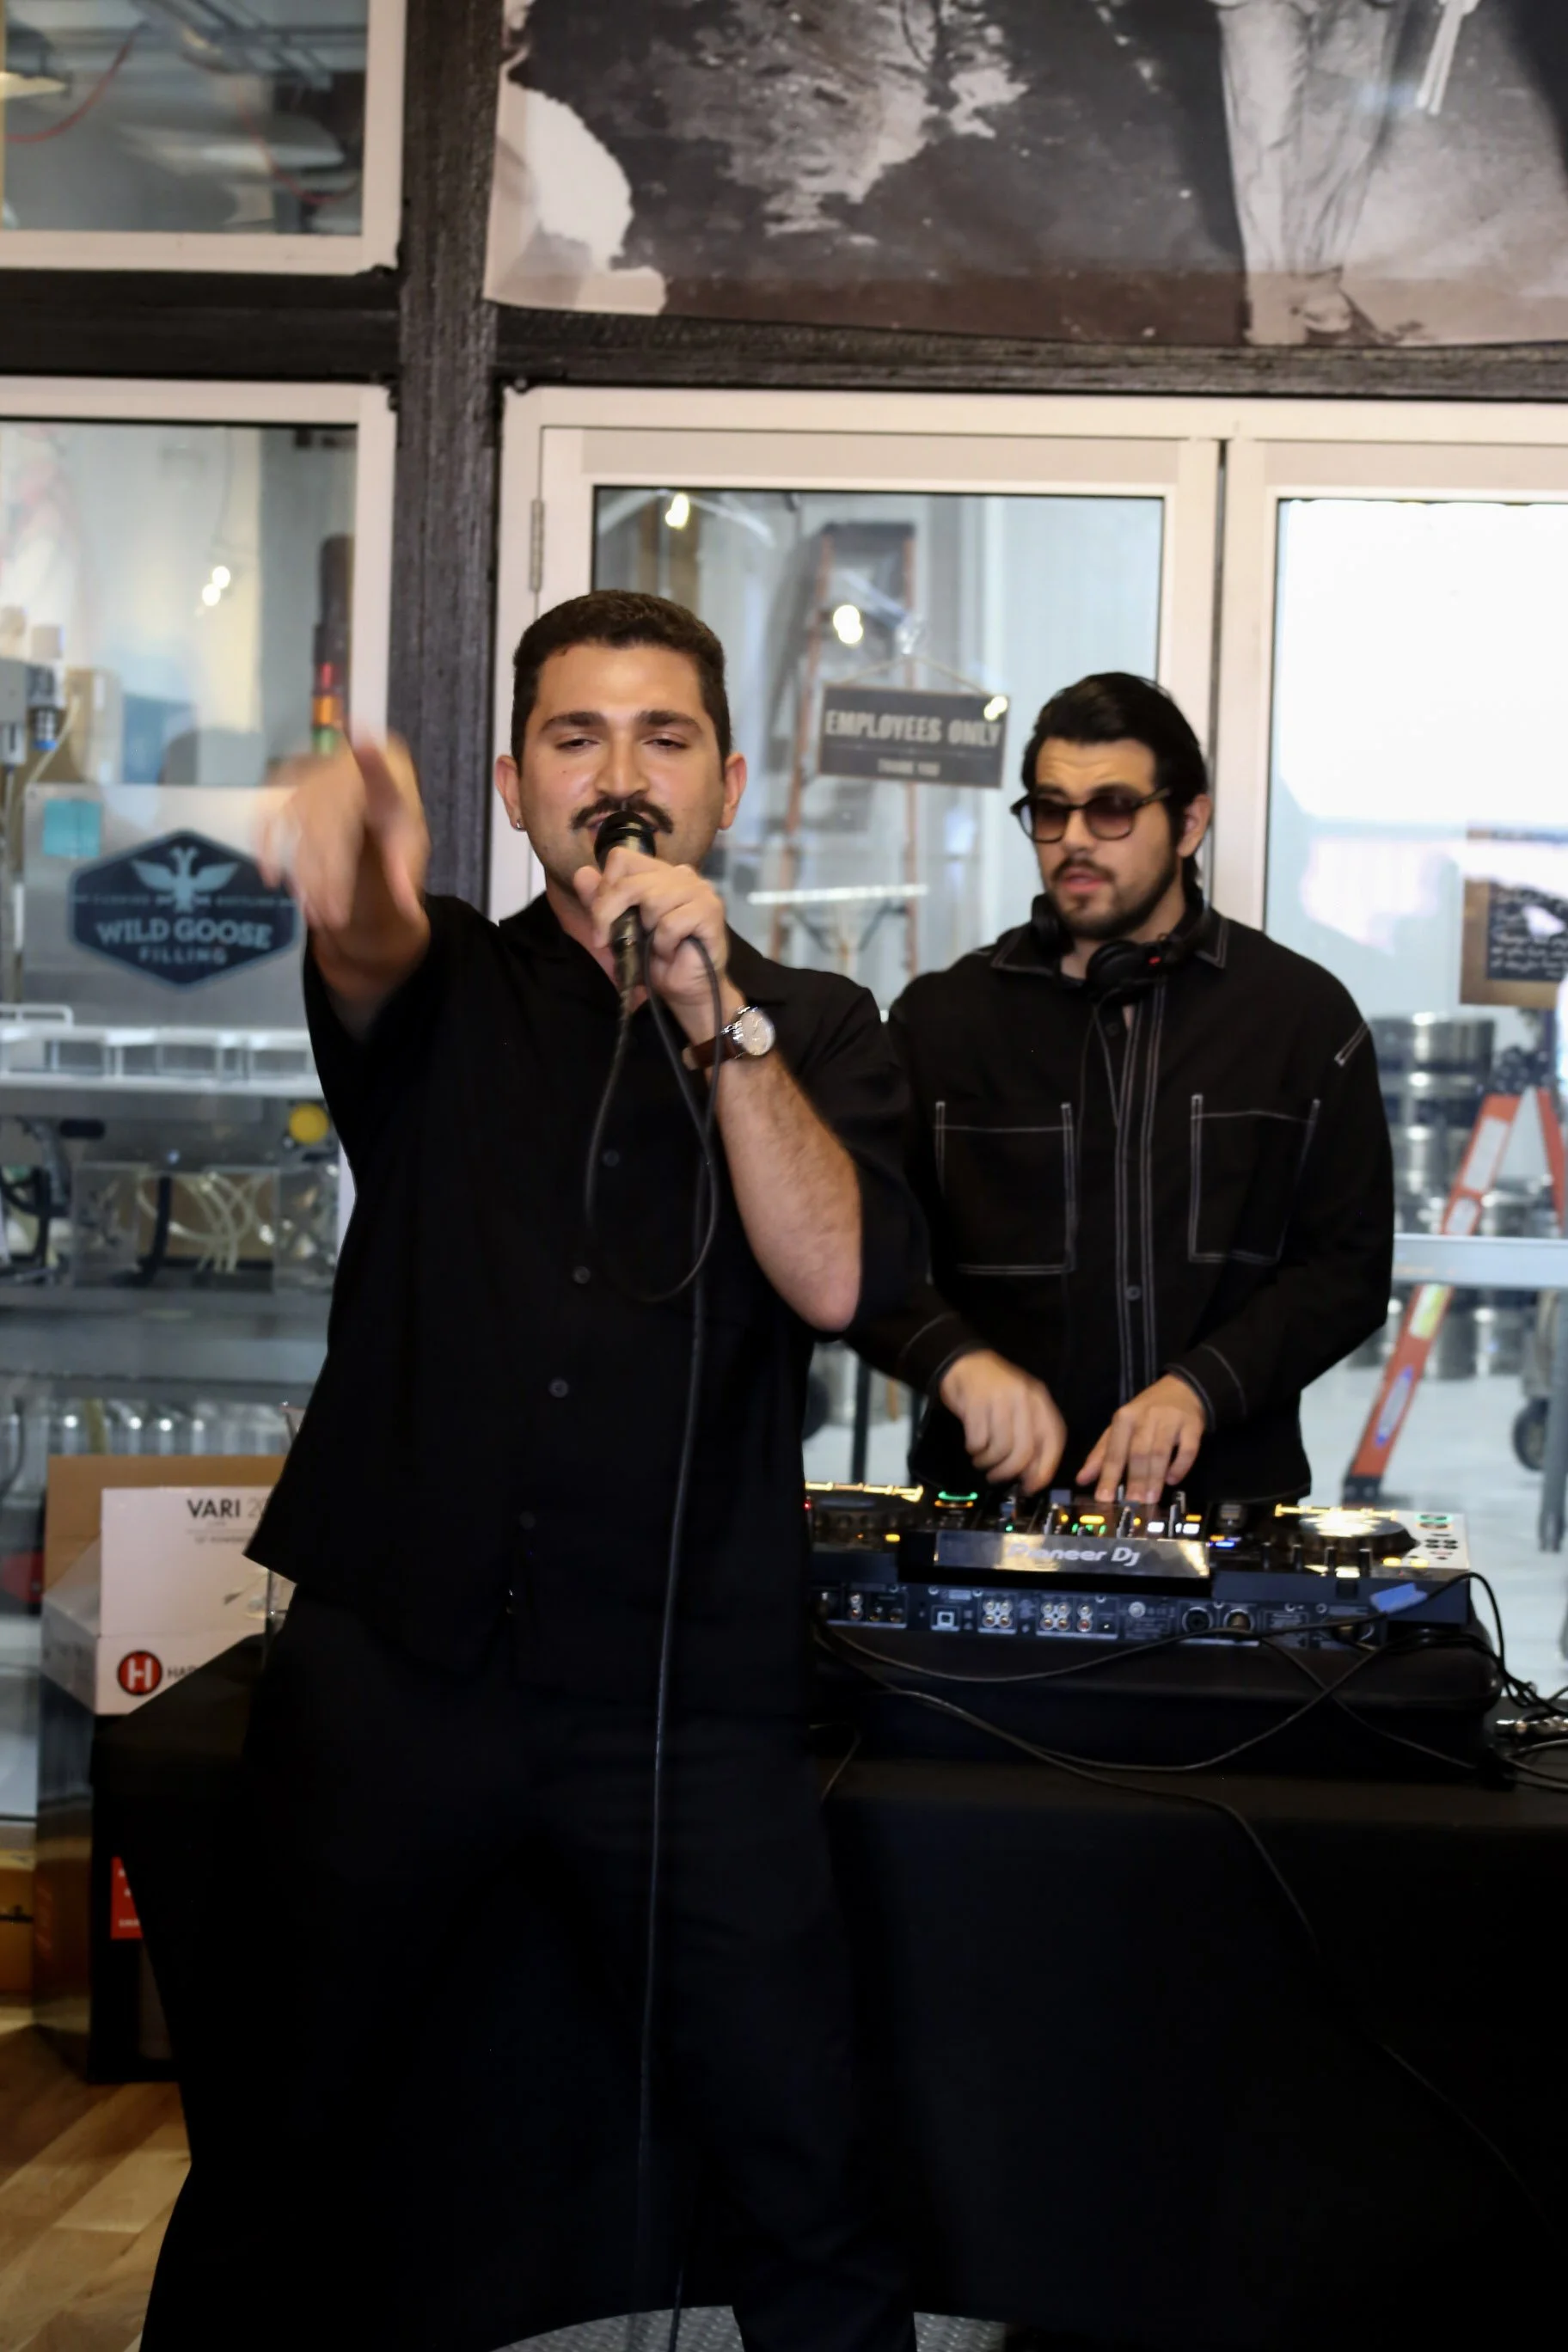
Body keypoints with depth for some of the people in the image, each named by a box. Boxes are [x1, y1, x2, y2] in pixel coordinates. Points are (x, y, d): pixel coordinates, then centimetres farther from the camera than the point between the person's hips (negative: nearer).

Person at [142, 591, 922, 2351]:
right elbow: (369, 964, -17)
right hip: (394, 1658, 1)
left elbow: (835, 1278, -7)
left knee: (805, 2189, 0)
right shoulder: (446, 995, 9)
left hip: (690, 1691, 0)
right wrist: (348, 873, -42)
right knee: (281, 2155, 7)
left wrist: (720, 1017, -17)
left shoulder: (813, 1032, 10)